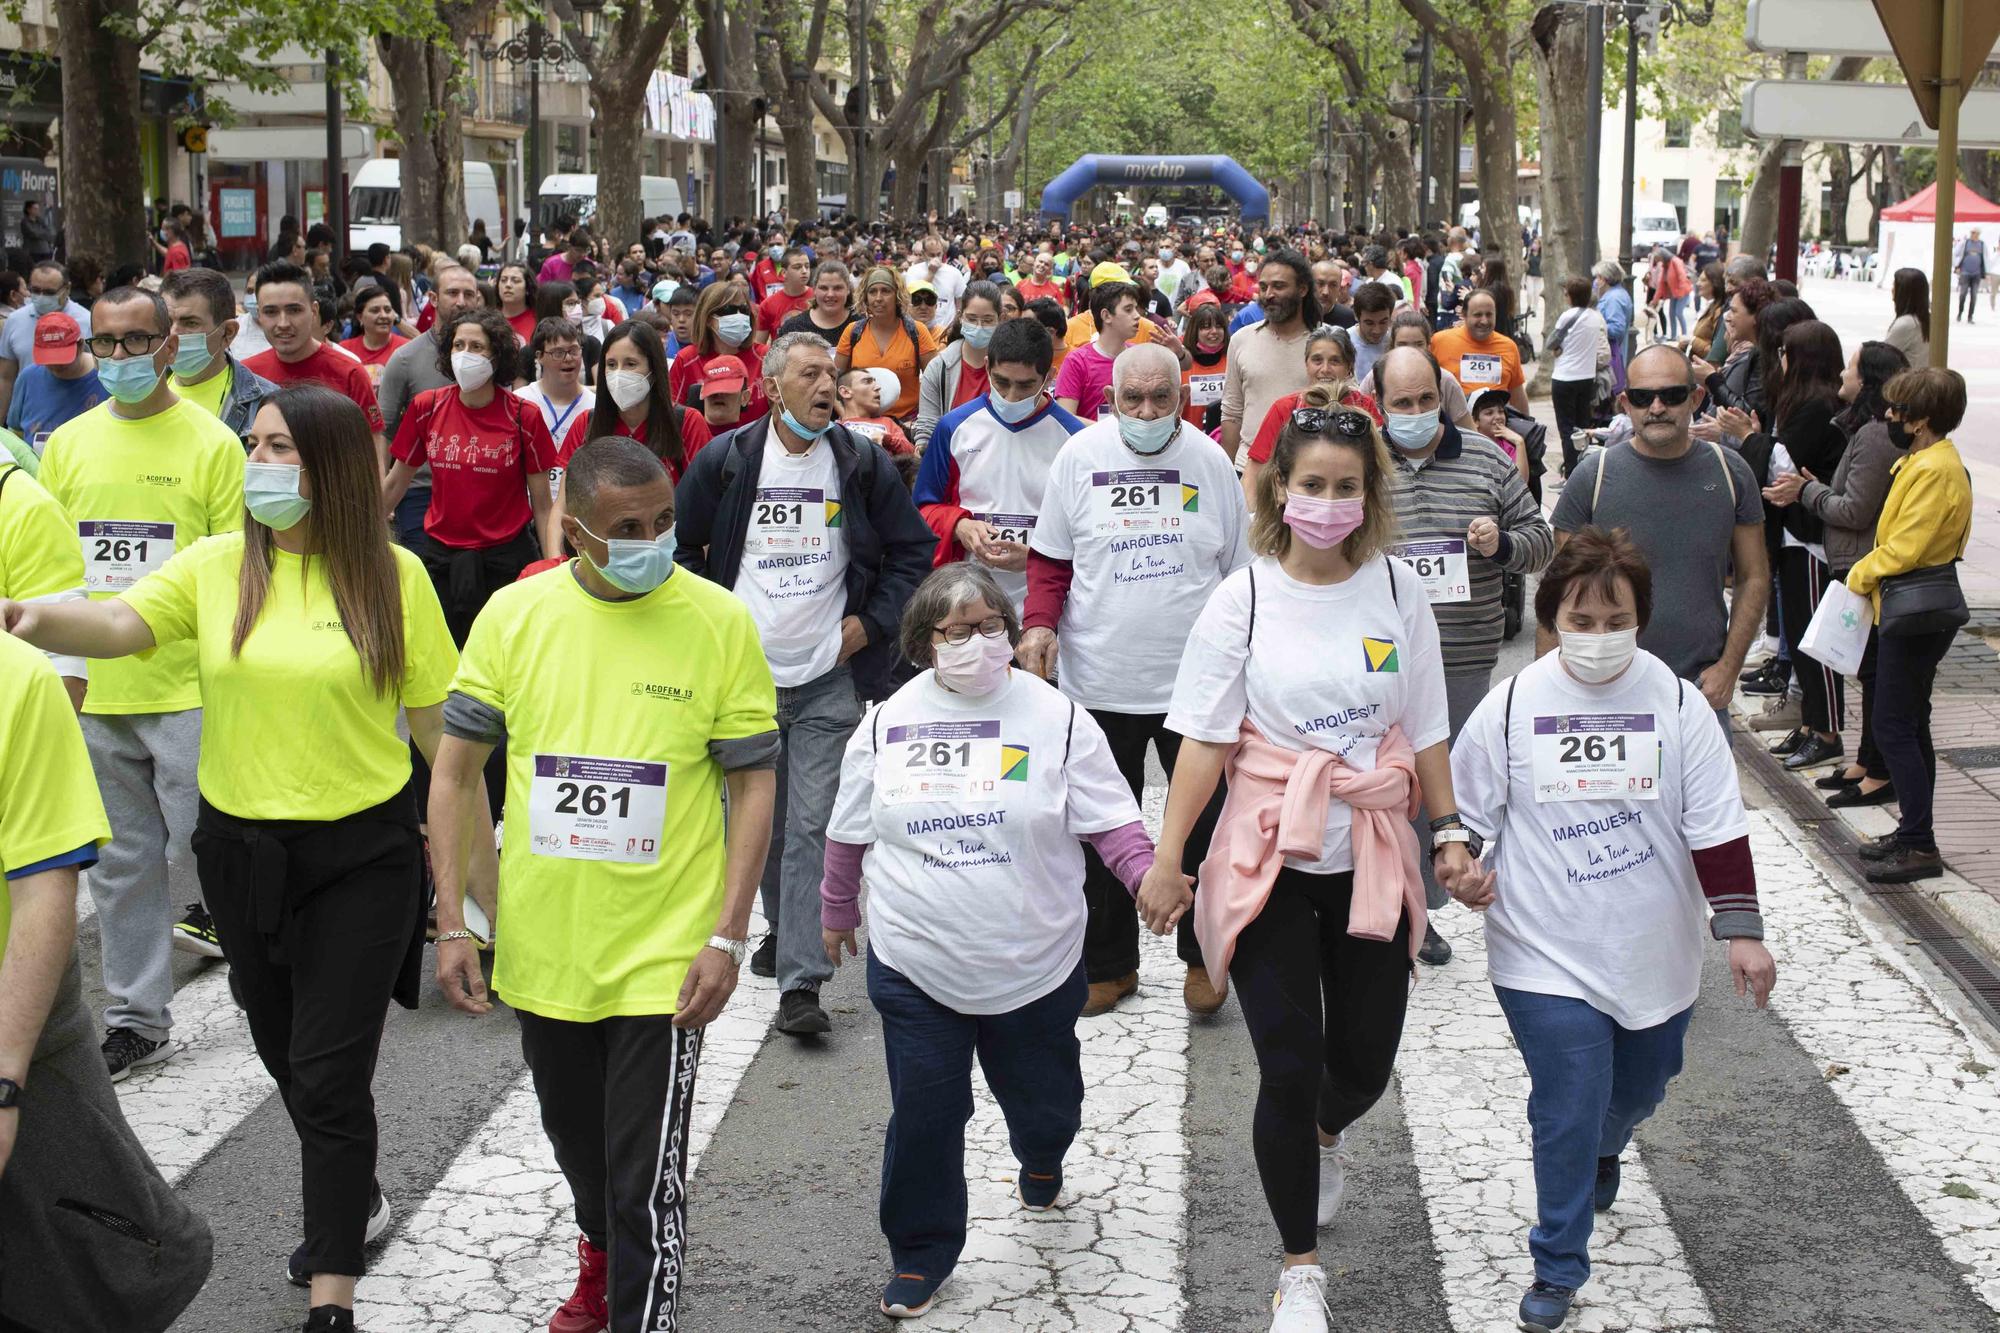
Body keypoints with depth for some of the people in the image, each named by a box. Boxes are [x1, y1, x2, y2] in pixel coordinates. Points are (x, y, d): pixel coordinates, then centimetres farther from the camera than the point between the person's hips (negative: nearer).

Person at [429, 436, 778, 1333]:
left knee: (647, 1182, -2)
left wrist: (727, 938, -11)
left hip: (663, 955, -3)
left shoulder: (719, 623, -9)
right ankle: (600, 1249, 53)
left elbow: (753, 785, -5)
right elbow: (455, 771, 2)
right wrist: (452, 924, -3)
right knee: (573, 1136, 25)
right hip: (543, 947, 4)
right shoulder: (515, 614, -4)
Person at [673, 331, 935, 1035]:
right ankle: (782, 928, 38)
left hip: (829, 678, -1)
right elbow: (682, 548, 9)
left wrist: (871, 621, -1)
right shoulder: (723, 461, -1)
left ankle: (801, 981, -7)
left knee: (813, 826, -7)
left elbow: (914, 547, 8)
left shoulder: (861, 462, 0)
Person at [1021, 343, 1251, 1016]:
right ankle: (1108, 963, 24)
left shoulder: (1209, 460, 1)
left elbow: (1240, 570, 8)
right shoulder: (1080, 455, -1)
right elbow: (1049, 556, 6)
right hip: (1100, 678, 0)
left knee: (1206, 823, 8)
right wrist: (1040, 623, -10)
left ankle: (1202, 955, 26)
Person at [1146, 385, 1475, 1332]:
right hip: (1270, 859, -3)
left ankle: (1325, 1135, 49)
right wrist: (1166, 859, -9)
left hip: (1371, 859, 3)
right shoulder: (1244, 599, -7)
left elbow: (1426, 729, 8)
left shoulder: (1396, 591, 1)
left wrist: (1451, 834, 7)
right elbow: (1204, 740, -6)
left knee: (1365, 1058, 9)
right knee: (1290, 1067, -4)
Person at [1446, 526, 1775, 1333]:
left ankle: (1601, 1153, 57)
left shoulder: (1675, 703, -7)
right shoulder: (1512, 705, -8)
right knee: (1568, 1108, -7)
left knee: (1638, 1091, 21)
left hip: (1654, 954, 2)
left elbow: (1718, 828, -5)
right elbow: (1463, 809, 4)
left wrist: (1740, 929, -8)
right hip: (1545, 955, -2)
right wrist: (1460, 870, -13)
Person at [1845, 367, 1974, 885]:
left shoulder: (1935, 470, -21)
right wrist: (1870, 574, 6)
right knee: (1910, 726, 15)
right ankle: (1914, 834, 23)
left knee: (1894, 727, -7)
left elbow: (1904, 548, -22)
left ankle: (1919, 846, -4)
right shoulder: (1925, 462, 12)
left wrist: (1861, 575, -7)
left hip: (1916, 614, -11)